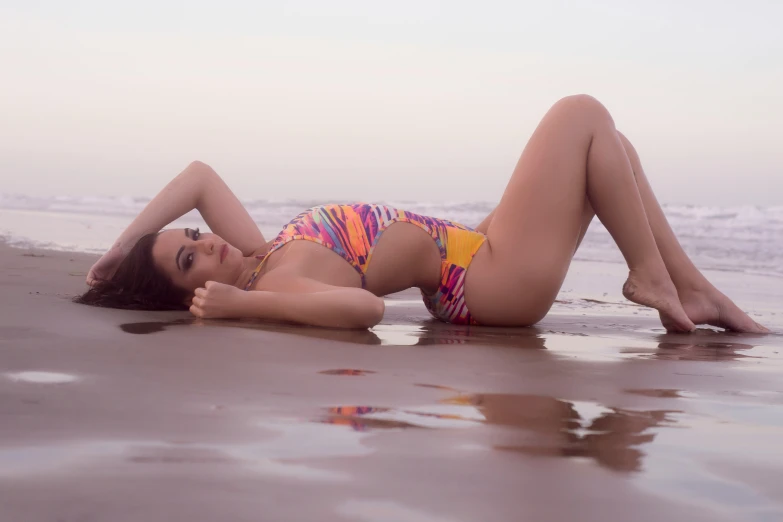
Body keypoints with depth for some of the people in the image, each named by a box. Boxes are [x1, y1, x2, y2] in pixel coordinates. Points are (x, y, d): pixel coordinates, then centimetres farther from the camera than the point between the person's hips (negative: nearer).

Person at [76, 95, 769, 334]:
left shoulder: (256, 255, 4)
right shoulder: (274, 284, -24)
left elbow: (200, 174, 10)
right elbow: (366, 306, -42)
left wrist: (124, 242, 2)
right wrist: (242, 305, -37)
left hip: (478, 259, 9)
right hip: (495, 278, -9)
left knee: (612, 148, 15)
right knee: (583, 112, -5)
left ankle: (690, 287, 18)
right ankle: (650, 278, 3)